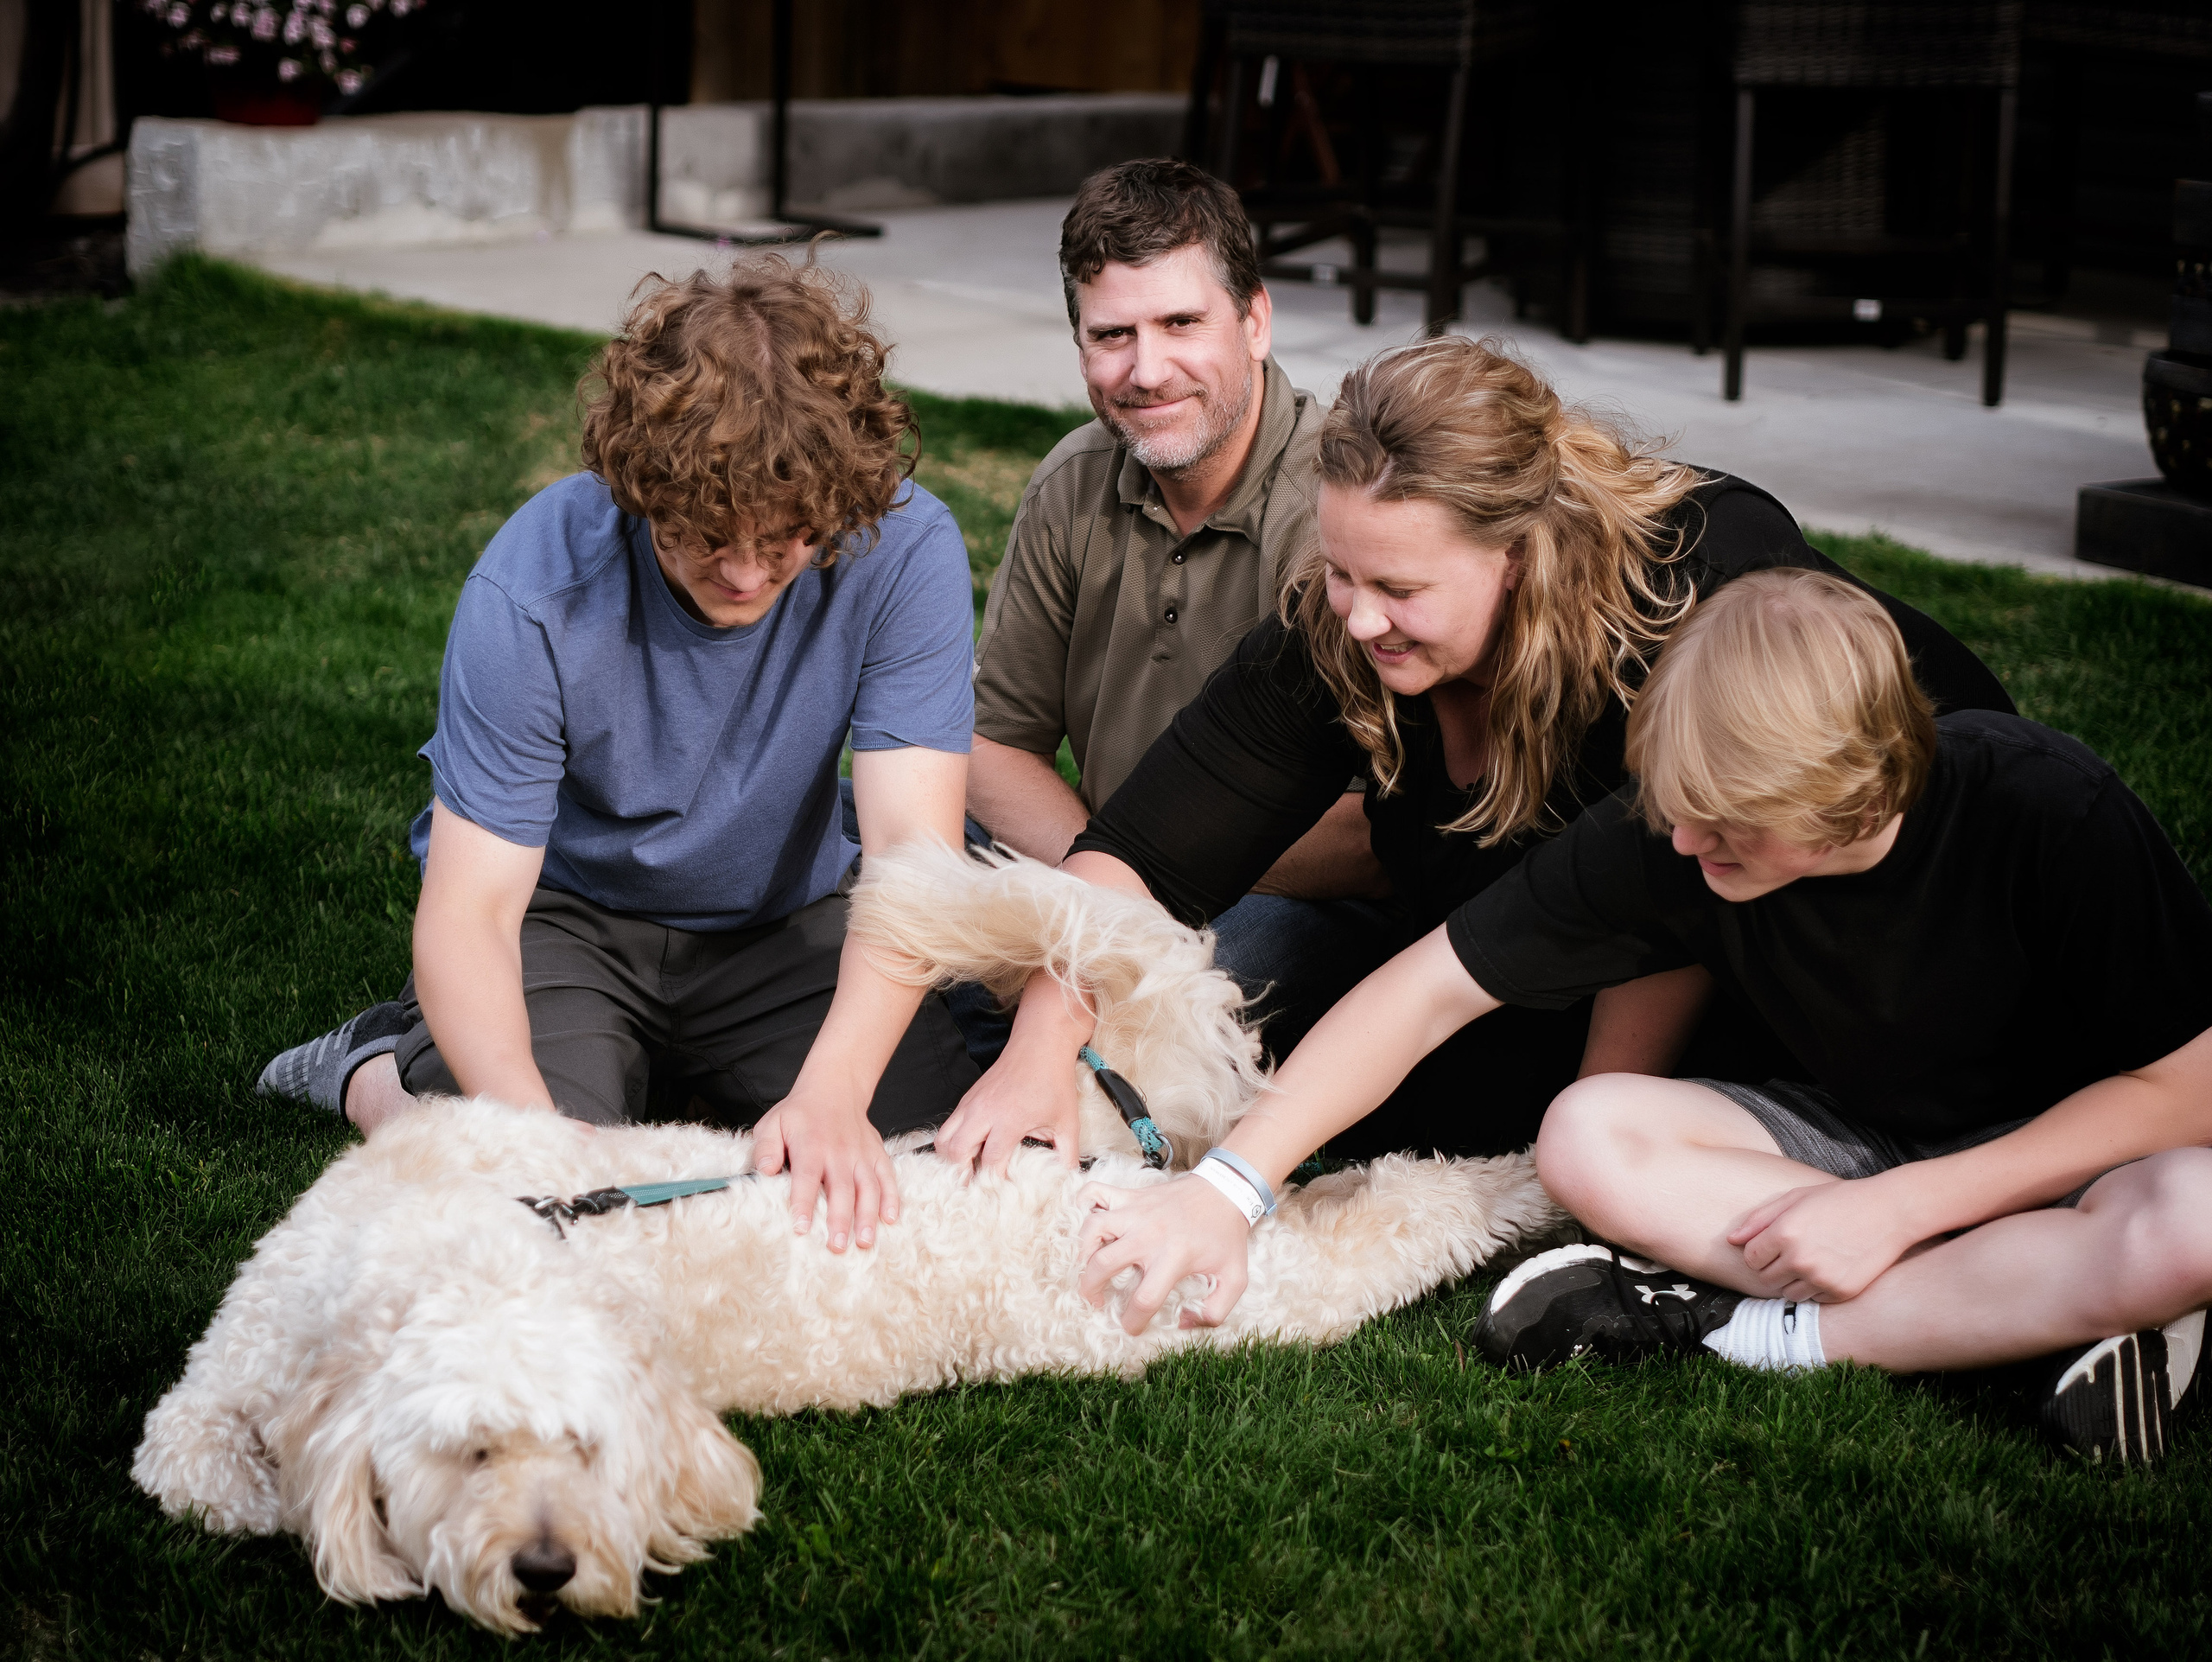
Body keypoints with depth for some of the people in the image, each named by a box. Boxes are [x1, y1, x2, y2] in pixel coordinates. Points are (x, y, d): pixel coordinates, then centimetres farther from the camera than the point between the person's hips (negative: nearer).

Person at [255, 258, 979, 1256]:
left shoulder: (903, 548, -24)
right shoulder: (532, 591, -29)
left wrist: (831, 1094, -43)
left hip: (776, 915, 3)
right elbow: (465, 914, -28)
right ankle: (378, 1073, 10)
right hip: (560, 908, -3)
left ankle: (665, 1078, 10)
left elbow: (913, 850, -27)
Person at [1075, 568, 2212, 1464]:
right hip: (1854, 1134, 3)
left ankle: (1762, 1330, -23)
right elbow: (1431, 984, -16)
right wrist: (1226, 1186, -26)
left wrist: (1901, 1202, -26)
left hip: (2051, 1147, -3)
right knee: (1588, 1136, -24)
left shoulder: (2051, 815, -27)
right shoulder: (1664, 835, -20)